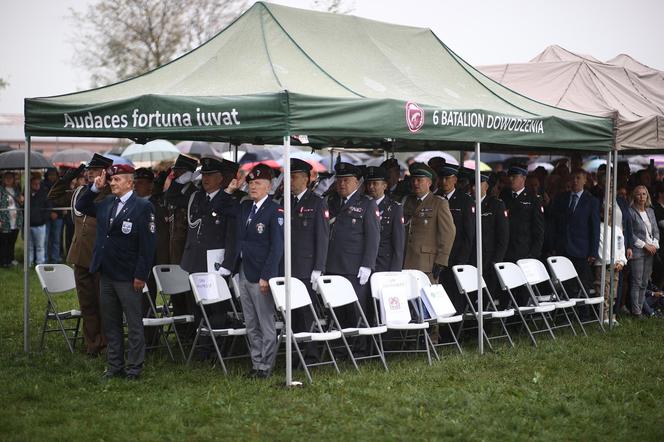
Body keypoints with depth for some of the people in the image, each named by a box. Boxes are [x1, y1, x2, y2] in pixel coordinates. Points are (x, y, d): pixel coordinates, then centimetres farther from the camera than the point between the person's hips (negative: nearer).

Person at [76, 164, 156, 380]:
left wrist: (141, 275, -15)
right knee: (111, 324, 13)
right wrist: (94, 188, 7)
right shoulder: (106, 203, 10)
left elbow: (147, 244, -12)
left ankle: (134, 368, 9)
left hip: (129, 278, -7)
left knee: (134, 325, 2)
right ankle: (114, 366, 21)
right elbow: (81, 207, 24)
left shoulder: (143, 207, -9)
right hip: (106, 274, 7)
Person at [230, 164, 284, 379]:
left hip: (261, 274, -8)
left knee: (266, 324, 0)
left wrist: (266, 277, -17)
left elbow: (277, 247, -14)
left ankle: (266, 366, 6)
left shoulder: (275, 211, -11)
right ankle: (256, 363, 20)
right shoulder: (244, 206, 12)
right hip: (243, 272, 8)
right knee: (251, 325, 13)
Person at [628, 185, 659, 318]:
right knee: (637, 282, -4)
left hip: (651, 251, 6)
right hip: (637, 251, -6)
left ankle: (641, 307, 13)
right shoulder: (631, 212, -7)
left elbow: (656, 230, 16)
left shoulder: (650, 211, 14)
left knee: (644, 282, 8)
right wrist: (645, 245, -12)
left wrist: (654, 244, -1)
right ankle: (636, 311, 1)